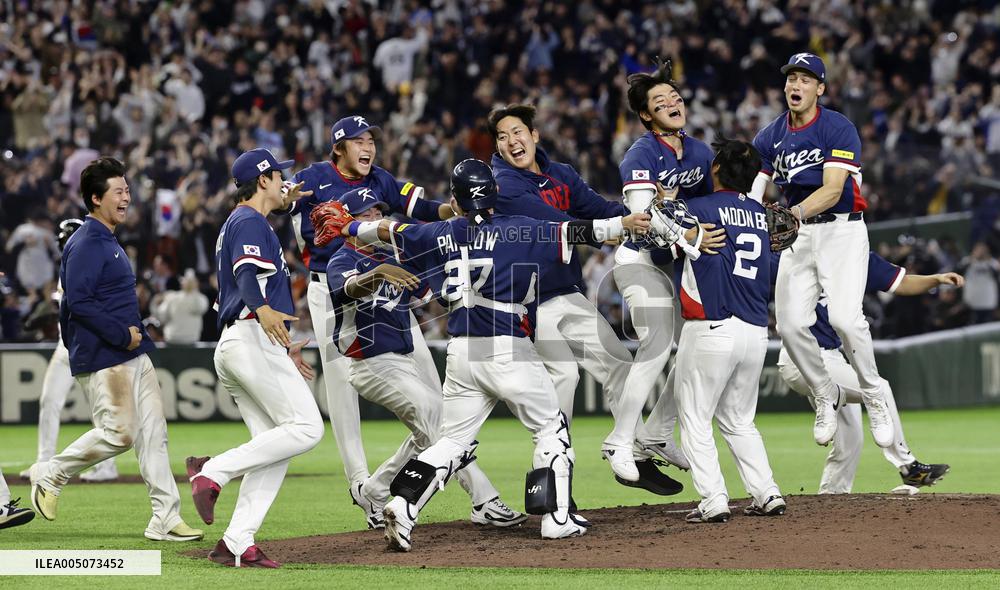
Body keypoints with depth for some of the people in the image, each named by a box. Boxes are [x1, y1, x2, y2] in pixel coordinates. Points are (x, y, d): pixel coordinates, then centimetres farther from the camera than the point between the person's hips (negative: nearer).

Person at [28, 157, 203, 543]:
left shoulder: (107, 242, 18)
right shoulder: (86, 244, -13)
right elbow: (78, 302, -21)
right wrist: (122, 334, -19)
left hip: (132, 355, 10)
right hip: (103, 359, -10)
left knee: (153, 431, 3)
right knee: (118, 432, -10)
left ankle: (166, 518, 2)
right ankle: (50, 475, 10)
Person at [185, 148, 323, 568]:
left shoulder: (240, 223, 29)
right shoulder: (249, 222, -3)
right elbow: (246, 274, -22)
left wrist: (282, 349, 40)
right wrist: (262, 310, -43)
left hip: (233, 346, 10)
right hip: (253, 340, -10)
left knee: (274, 448, 2)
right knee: (306, 428, -16)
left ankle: (237, 545, -8)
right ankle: (214, 472, -19)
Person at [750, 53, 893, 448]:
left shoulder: (839, 129, -9)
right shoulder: (770, 137, 7)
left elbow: (832, 190, -20)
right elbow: (752, 192, 1)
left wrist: (793, 213, -36)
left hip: (842, 230, -5)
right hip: (800, 236, 5)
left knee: (845, 317, -22)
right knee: (790, 324, -8)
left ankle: (874, 398, -2)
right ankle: (826, 397, 15)